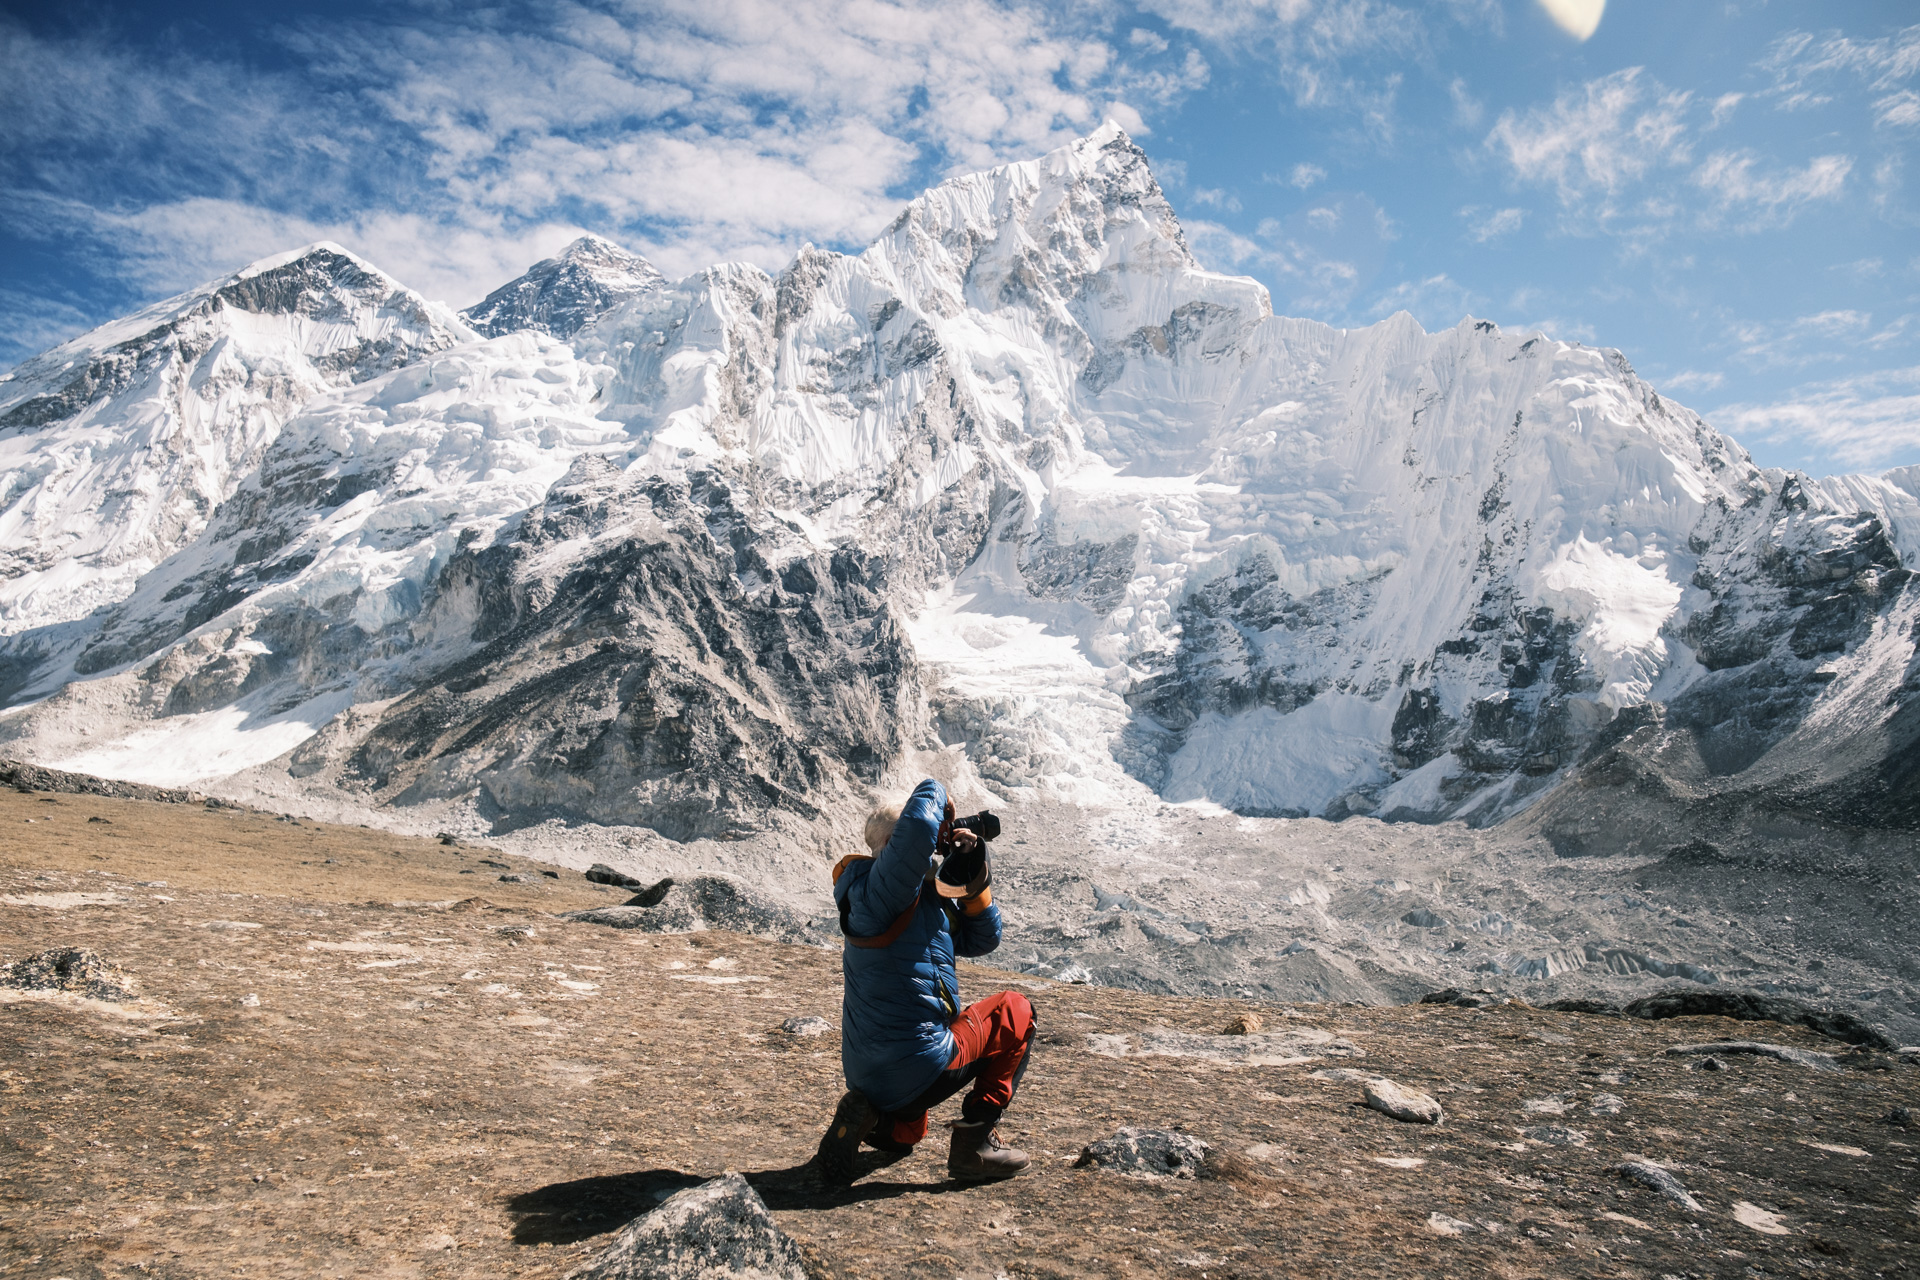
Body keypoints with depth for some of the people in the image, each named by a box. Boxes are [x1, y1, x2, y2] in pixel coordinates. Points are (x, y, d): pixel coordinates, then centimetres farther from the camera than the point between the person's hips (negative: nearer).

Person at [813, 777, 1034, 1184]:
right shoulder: (877, 891, -17)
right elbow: (919, 822, -34)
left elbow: (981, 940, 18)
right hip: (915, 1067, -10)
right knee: (1015, 1011, 8)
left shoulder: (926, 897, 12)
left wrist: (974, 876, 3)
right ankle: (974, 1142, 4)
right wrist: (938, 801, -11)